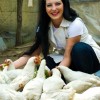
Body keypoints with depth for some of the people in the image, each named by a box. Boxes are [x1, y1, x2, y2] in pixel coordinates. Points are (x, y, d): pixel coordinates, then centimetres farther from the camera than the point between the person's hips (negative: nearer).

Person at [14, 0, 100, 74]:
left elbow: (68, 56, -29)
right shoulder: (44, 26, -10)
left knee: (79, 48, -36)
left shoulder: (75, 24, -25)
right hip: (69, 62, 4)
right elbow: (33, 53, -15)